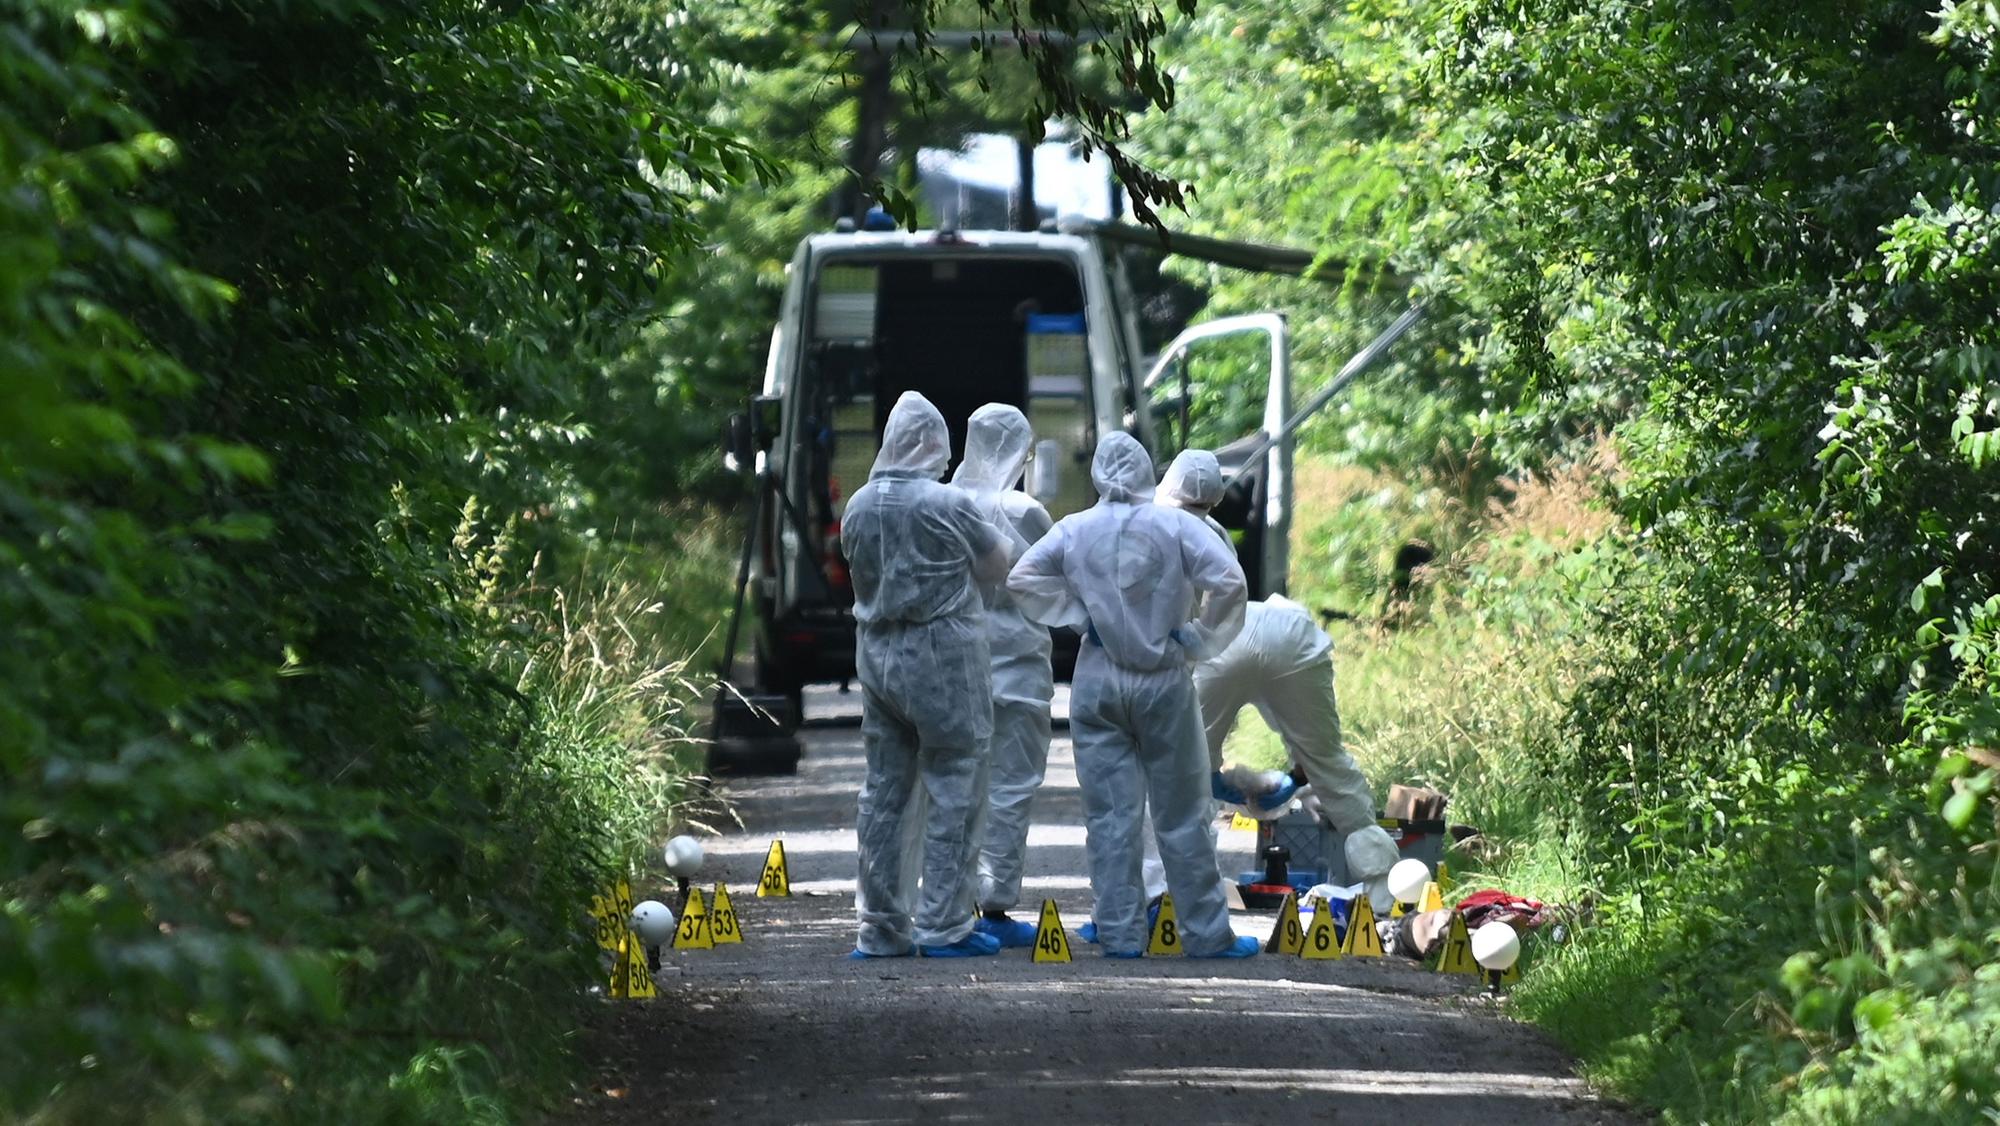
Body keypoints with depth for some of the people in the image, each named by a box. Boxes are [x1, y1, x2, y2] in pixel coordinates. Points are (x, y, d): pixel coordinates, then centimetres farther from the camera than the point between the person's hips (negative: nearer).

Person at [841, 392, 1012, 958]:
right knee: (953, 792, 1)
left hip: (876, 653, 6)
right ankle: (943, 924, -1)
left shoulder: (859, 506, 4)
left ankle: (880, 927, 14)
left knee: (883, 790, 11)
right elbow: (997, 566, -1)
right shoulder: (950, 504, -13)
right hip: (942, 656, -6)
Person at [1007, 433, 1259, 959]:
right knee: (1180, 815, 6)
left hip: (1097, 681, 1)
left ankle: (1120, 932, 3)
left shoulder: (1074, 530, 1)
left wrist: (1078, 615, 2)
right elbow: (1230, 580, -15)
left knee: (1110, 815, 5)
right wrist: (1195, 639, -4)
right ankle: (1206, 932, 9)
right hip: (1164, 680, -1)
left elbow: (1021, 578, 0)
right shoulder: (1174, 525, -6)